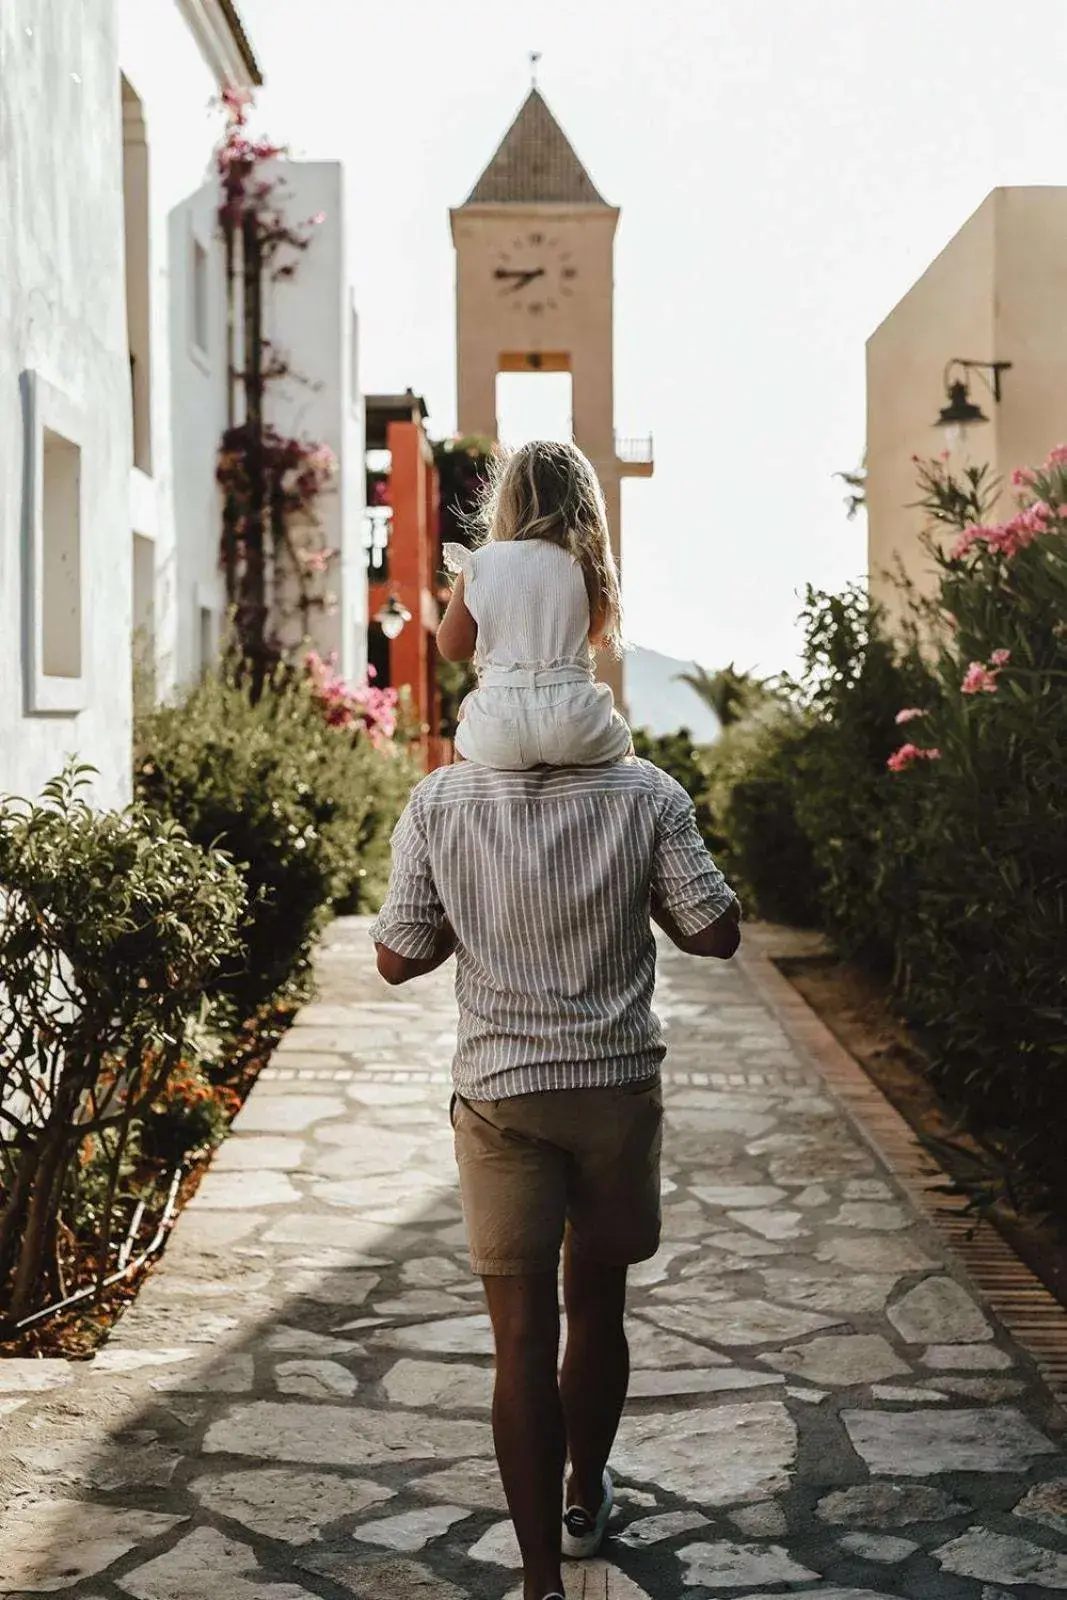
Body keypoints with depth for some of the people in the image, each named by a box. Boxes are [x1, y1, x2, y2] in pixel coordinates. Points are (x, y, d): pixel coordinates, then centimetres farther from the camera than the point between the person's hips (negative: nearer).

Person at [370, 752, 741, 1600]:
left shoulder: (438, 803, -10)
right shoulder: (646, 794, -11)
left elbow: (398, 959, -4)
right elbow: (715, 933, -8)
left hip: (500, 1093, -1)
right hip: (618, 1084, 1)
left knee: (523, 1337, 2)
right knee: (597, 1305, 20)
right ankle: (585, 1499, 41)